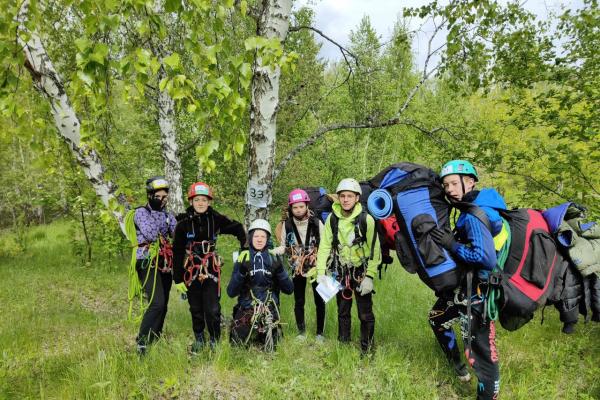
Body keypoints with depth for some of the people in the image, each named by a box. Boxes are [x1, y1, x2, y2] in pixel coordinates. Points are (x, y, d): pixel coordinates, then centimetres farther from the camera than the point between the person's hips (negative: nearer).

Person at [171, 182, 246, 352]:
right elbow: (177, 252, -4)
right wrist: (178, 279, -4)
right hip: (191, 271, 1)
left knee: (213, 309, -4)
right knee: (196, 309, 13)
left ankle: (215, 341, 16)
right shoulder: (183, 223, -8)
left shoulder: (216, 219, -8)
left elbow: (238, 229, 4)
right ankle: (199, 339, 32)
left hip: (211, 269, -1)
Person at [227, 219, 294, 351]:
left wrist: (280, 272, -17)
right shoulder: (243, 258, -1)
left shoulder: (274, 259, 4)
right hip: (246, 309, -1)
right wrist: (240, 274, -21)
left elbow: (289, 289, 0)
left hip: (269, 310, 1)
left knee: (269, 349, 0)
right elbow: (231, 292, -5)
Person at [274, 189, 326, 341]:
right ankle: (301, 332, 26)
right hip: (297, 268, 1)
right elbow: (284, 246, 1)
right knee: (299, 301, 10)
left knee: (319, 301, 5)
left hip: (316, 267, -1)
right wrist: (273, 251, -20)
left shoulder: (316, 223, -10)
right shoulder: (286, 225, -7)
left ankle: (320, 333, 20)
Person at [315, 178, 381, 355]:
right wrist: (321, 272, -9)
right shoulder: (332, 218, -6)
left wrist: (369, 277, -15)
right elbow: (325, 246, -3)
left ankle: (367, 350, 18)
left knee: (365, 314, 0)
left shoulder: (366, 219, -16)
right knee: (342, 311, 15)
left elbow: (374, 250, -12)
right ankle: (343, 345, 30)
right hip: (340, 272, 3)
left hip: (361, 272, -3)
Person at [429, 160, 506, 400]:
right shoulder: (472, 208, 6)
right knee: (437, 318, 25)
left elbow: (487, 259, -32)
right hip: (466, 283, 10)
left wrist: (452, 245, -25)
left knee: (480, 349, -6)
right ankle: (458, 367, 39)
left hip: (476, 290, -10)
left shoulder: (474, 216, -24)